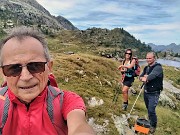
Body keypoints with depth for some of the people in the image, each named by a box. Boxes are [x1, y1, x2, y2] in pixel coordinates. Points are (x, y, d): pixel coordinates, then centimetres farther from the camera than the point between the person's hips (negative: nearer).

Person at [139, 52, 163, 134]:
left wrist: (146, 78, -45)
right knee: (148, 109, 19)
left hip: (154, 93, -7)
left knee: (151, 110, -8)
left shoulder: (158, 67, -16)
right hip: (146, 92, 7)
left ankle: (153, 126, 13)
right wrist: (143, 78, -16)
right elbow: (140, 77, 4)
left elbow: (153, 75, -33)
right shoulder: (146, 68, 7)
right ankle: (150, 121, 39)